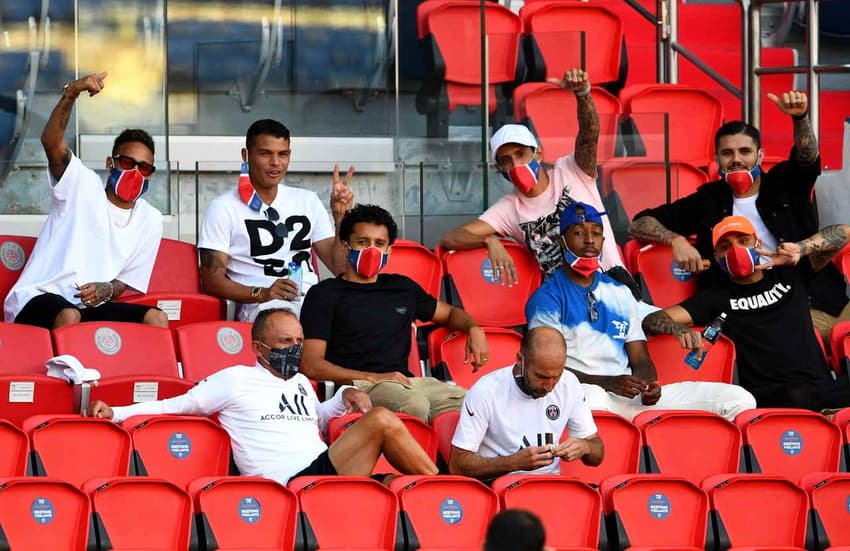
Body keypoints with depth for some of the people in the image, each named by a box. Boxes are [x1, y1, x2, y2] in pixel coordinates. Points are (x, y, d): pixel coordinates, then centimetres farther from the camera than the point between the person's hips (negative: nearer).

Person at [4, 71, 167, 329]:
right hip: (38, 299, -5)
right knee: (69, 317, -38)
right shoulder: (83, 186, 2)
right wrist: (71, 93, -33)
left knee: (156, 318, -17)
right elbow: (51, 141, -16)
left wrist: (107, 290, -9)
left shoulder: (150, 220, 14)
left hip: (92, 306, 5)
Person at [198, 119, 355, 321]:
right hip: (257, 305, -4)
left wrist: (340, 218, 2)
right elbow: (212, 280, 1)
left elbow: (338, 266, 18)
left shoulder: (308, 201, 23)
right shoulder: (224, 208, 8)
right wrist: (261, 294, -15)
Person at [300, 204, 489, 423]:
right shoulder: (324, 295, 10)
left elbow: (449, 313, 44)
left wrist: (474, 329, 17)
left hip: (406, 381, 5)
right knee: (414, 405, -40)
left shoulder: (402, 288, 28)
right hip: (357, 386, -5)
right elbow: (311, 365, 0)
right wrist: (373, 378, -10)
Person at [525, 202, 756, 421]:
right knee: (592, 399, -47)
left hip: (633, 398, 6)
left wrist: (647, 384, -4)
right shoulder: (548, 297, 5)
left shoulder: (620, 293, 25)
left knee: (738, 399, -9)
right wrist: (609, 383, -17)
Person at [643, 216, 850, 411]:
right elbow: (652, 321, 11)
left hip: (821, 385, 2)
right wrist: (679, 329, -13)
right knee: (796, 396, -39)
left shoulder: (788, 275, 21)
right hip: (769, 396, -2)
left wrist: (800, 249, -1)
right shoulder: (718, 297, 16)